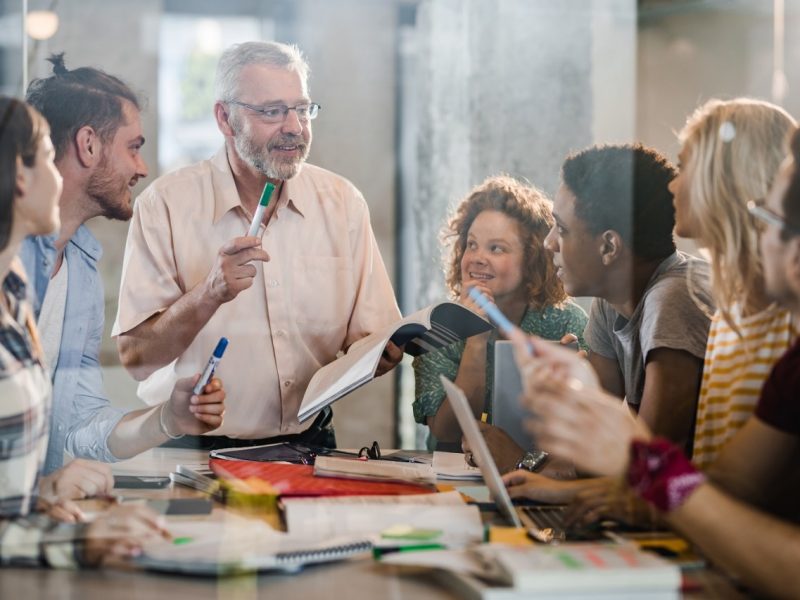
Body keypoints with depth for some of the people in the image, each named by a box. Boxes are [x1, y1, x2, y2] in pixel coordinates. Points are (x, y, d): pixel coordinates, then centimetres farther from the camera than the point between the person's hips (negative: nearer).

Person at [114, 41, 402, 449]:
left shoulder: (343, 202, 7)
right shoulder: (165, 204, -4)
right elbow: (135, 356, -8)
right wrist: (210, 294, -21)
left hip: (309, 442, 5)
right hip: (197, 448, -5)